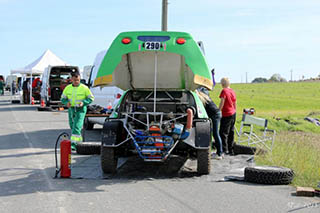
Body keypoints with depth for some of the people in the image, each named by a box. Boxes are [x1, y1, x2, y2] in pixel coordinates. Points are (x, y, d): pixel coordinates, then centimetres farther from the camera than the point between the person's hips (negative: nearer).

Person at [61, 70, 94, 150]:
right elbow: (63, 98, 13)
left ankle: (73, 144, -20)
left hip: (80, 110, -5)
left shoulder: (84, 88, -5)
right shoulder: (67, 88, 6)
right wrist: (66, 102, -9)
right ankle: (79, 143, 31)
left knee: (77, 127, -17)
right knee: (72, 126, 14)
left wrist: (83, 102, -16)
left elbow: (91, 98, 1)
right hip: (71, 109, 5)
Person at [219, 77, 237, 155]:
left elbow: (222, 102, -18)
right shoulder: (232, 91, 9)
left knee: (223, 133, -4)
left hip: (226, 115, -8)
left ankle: (225, 150, -7)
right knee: (231, 132, 13)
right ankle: (231, 151, 19)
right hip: (233, 114, 8)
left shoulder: (224, 91, -13)